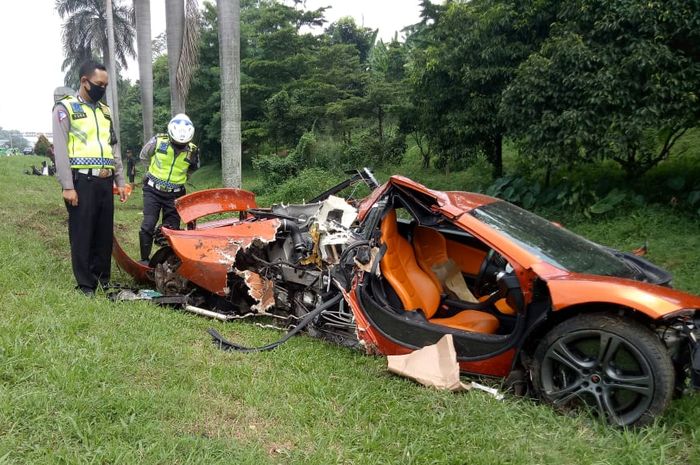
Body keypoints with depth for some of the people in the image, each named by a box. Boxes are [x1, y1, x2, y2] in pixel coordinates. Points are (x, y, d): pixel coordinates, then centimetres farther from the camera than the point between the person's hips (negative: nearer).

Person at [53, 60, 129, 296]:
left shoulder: (105, 110, 18)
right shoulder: (65, 108, -1)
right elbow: (60, 150, -8)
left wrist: (120, 181, 14)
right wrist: (67, 186, -14)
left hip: (105, 182, 6)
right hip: (82, 182, -6)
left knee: (105, 234, 9)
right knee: (82, 236, -1)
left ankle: (103, 280, 20)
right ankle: (86, 286, 6)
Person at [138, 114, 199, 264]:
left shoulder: (192, 150, -3)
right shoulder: (158, 141, -9)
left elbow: (191, 170, 20)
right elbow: (144, 156, 12)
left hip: (175, 195, 2)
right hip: (153, 191, -2)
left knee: (172, 228, 4)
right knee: (148, 225, -9)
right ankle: (144, 259, 1)